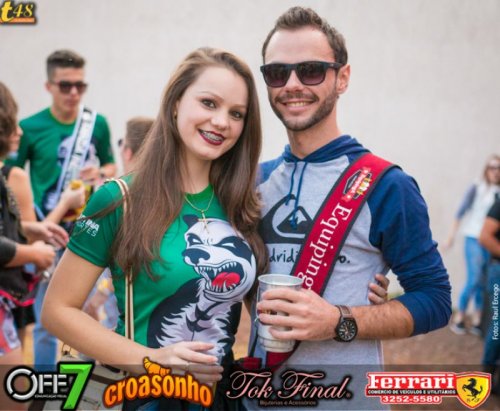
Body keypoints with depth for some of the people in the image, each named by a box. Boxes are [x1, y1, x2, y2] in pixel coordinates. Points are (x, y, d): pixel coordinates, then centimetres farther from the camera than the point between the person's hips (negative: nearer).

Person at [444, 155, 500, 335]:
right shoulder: (476, 189, -3)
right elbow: (461, 212, -2)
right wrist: (451, 236, -5)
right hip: (474, 239, -3)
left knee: (484, 283, 6)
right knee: (474, 280, -8)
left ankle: (476, 321, 15)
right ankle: (459, 318, 6)